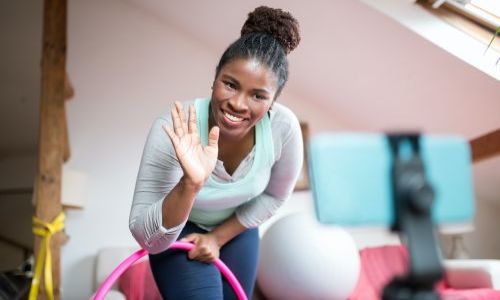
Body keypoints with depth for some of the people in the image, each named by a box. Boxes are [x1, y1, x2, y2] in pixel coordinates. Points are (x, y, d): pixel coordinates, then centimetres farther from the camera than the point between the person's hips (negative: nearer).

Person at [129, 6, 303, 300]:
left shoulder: (284, 127, -28)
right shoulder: (174, 132, -36)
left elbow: (274, 195, -7)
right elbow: (146, 238, -35)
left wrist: (218, 237, -8)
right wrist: (190, 185, -49)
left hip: (237, 229, 3)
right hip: (178, 231, -3)